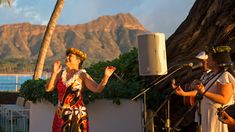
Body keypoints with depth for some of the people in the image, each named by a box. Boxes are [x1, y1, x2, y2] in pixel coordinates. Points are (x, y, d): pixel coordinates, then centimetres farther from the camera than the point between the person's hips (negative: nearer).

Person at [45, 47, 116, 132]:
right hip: (61, 115, 4)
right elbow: (48, 88, 0)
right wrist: (54, 73, -10)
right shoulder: (60, 74, 7)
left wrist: (106, 76, -32)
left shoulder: (82, 75, -5)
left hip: (77, 116, -4)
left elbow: (97, 89, -16)